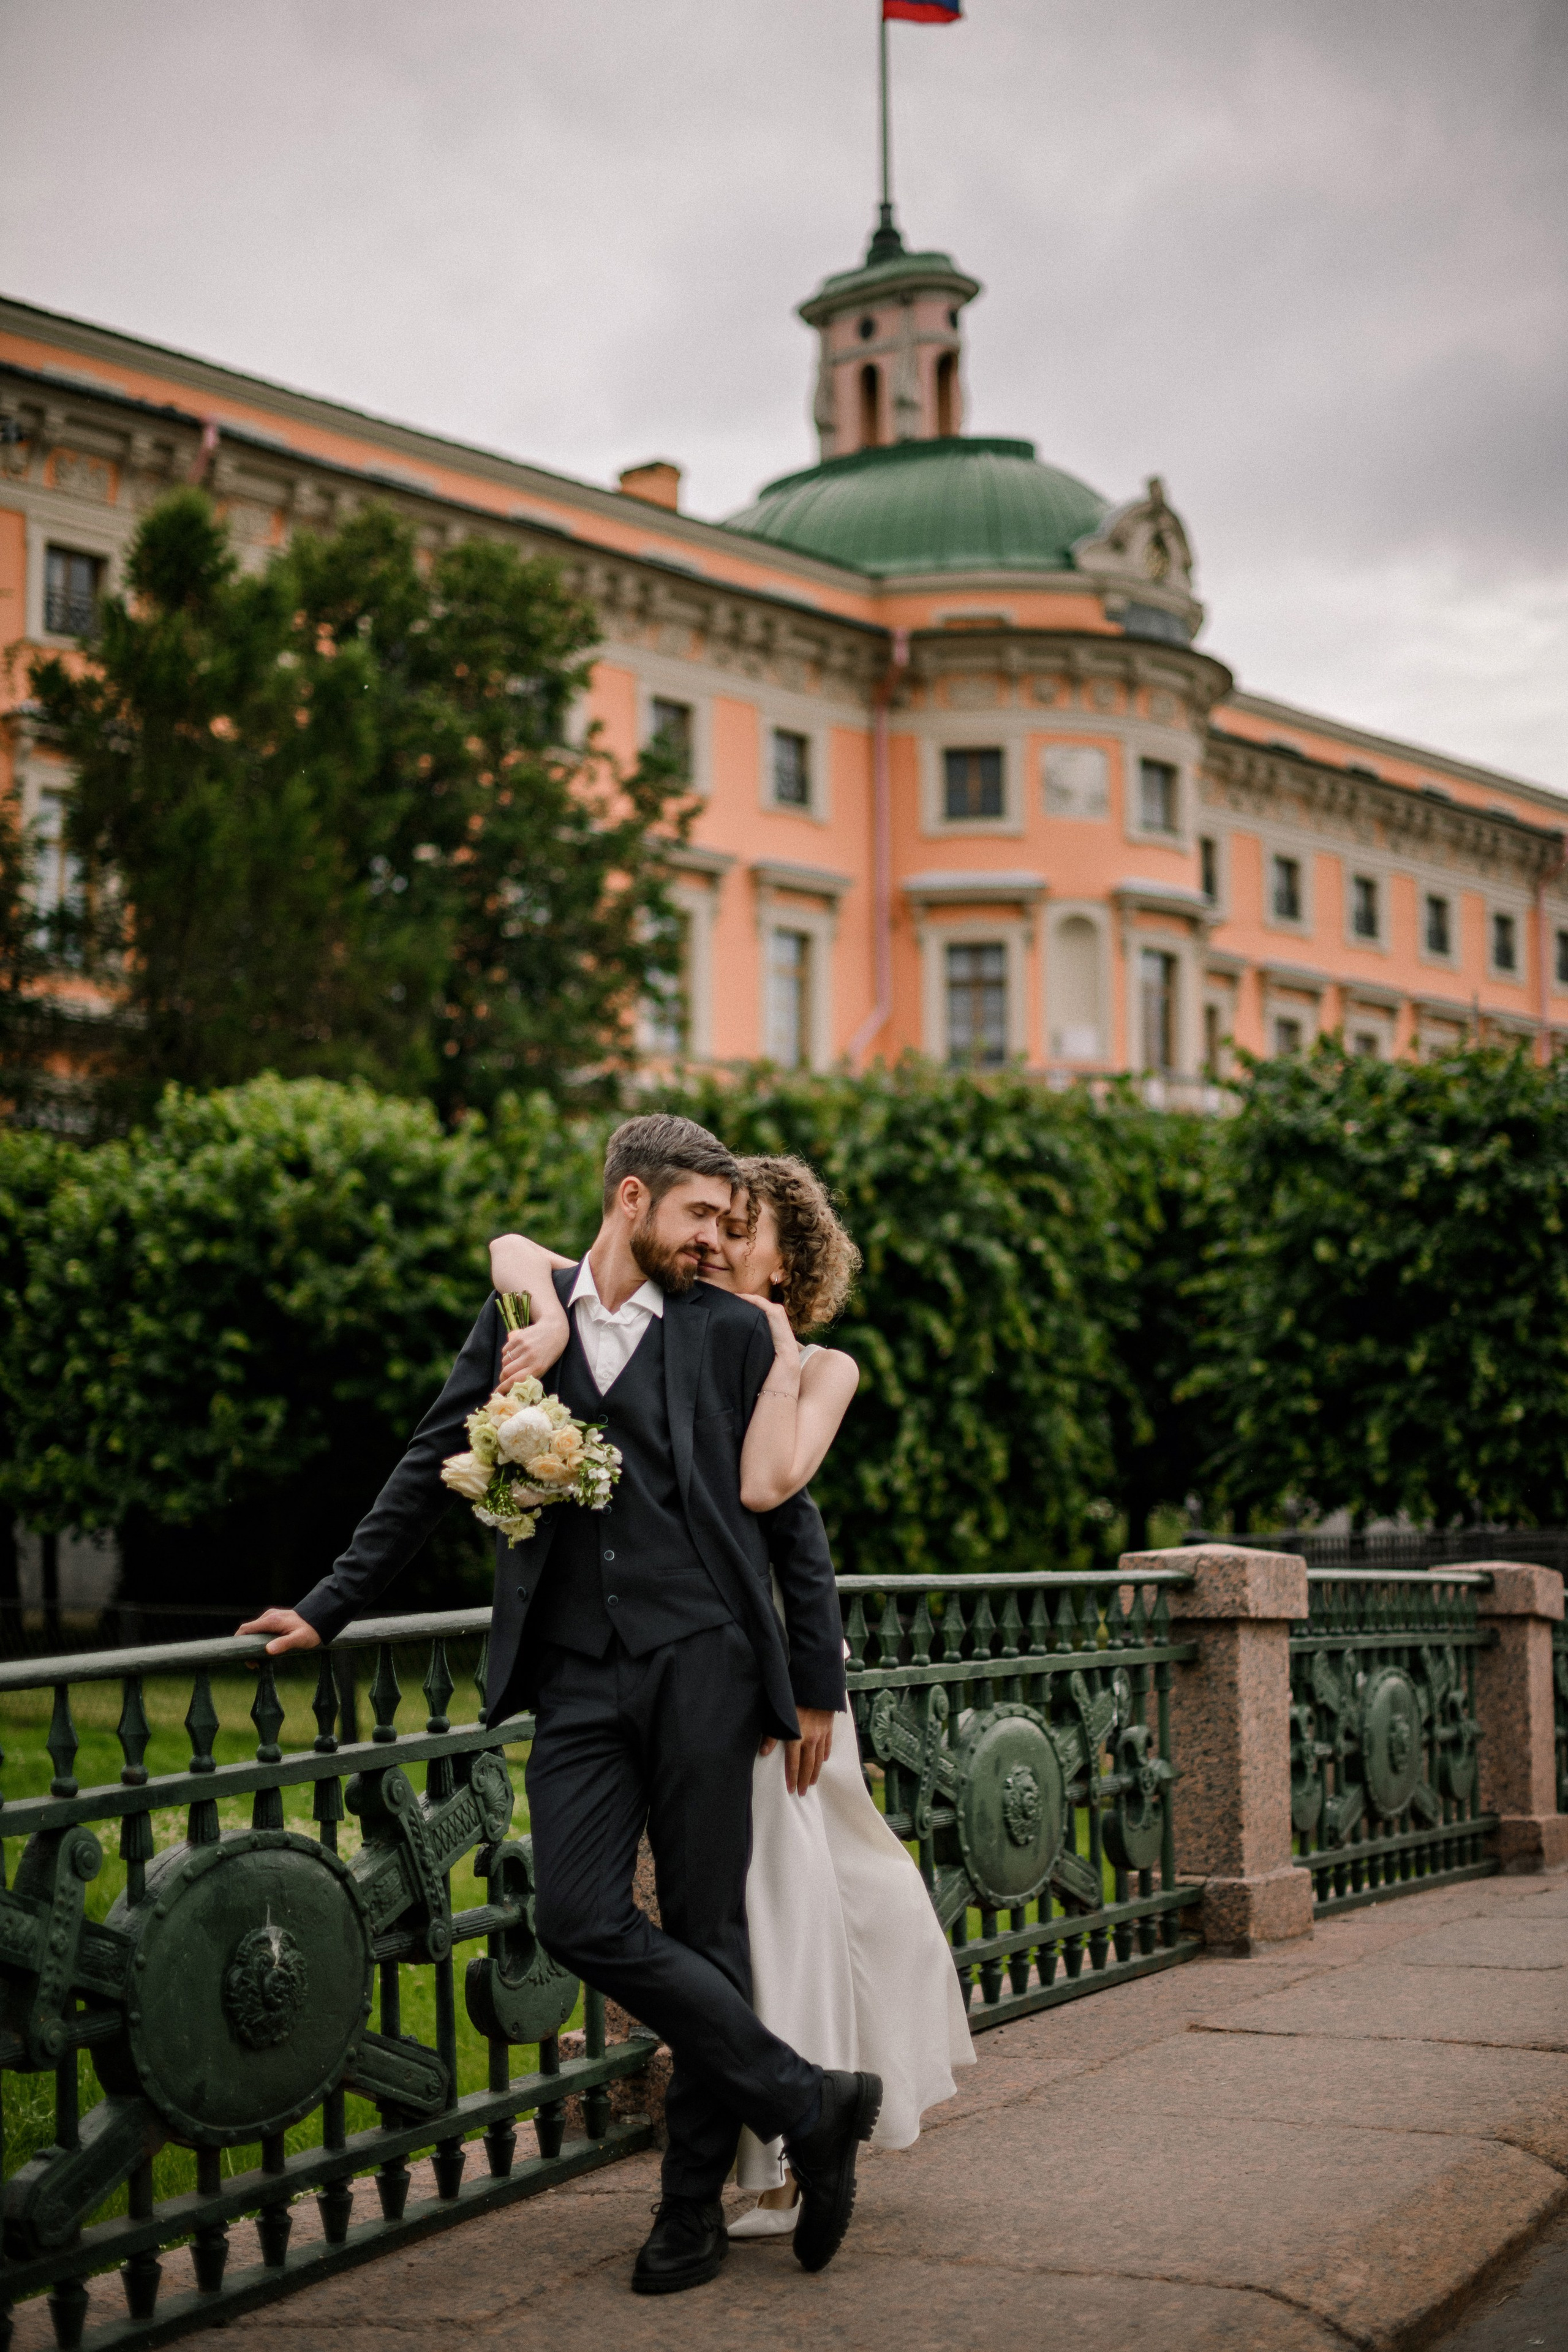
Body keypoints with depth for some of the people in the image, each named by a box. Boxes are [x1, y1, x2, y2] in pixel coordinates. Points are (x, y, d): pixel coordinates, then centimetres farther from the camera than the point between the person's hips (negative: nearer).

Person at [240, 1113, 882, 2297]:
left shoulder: (732, 1331, 6)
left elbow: (791, 1517, 9)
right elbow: (432, 1472, 15)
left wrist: (819, 1687, 6)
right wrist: (329, 1608, 12)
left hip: (702, 1664, -2)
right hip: (578, 1676, 2)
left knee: (705, 1928, 0)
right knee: (582, 1919, -9)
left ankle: (695, 2202, 13)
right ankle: (811, 2104, 2)